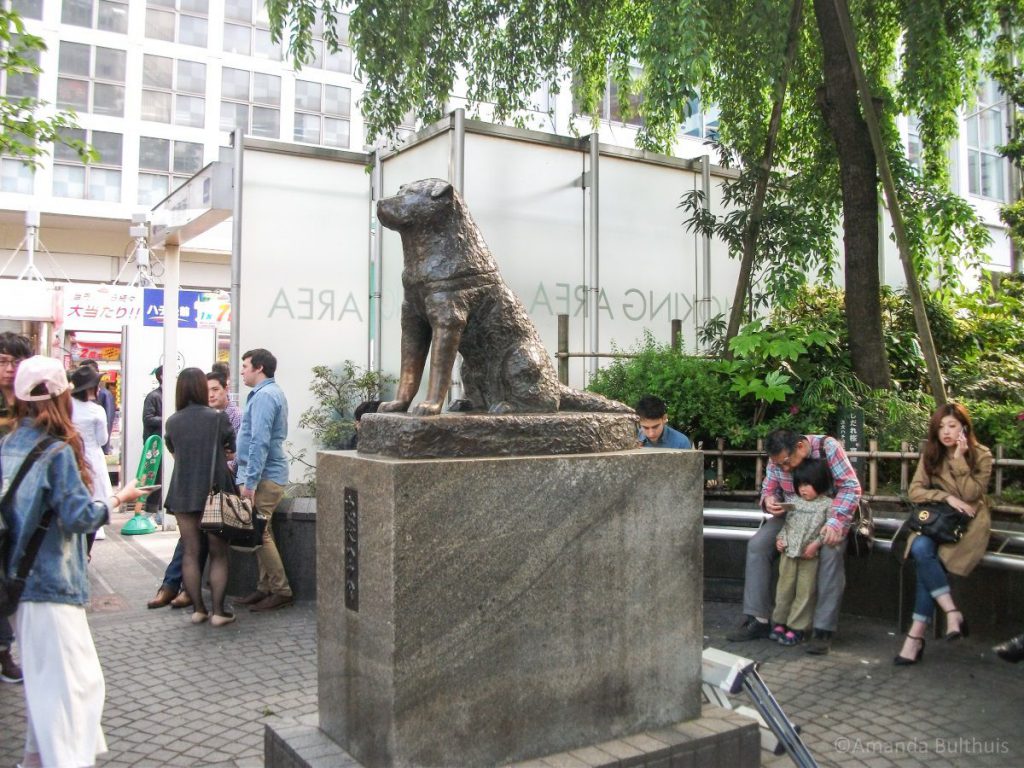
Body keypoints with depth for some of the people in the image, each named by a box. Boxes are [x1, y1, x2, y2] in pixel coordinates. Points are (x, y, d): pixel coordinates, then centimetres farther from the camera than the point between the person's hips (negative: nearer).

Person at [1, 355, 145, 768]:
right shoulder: (58, 451, -16)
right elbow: (79, 517, -17)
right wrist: (118, 498, -3)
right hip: (52, 582, -8)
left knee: (42, 674, 20)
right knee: (72, 681, -4)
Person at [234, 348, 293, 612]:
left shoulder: (264, 396, -15)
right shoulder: (271, 393, 18)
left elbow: (260, 442, -23)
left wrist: (250, 481, -23)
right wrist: (247, 475, 24)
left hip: (264, 477, -10)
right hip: (268, 474, 10)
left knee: (259, 534, -6)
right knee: (261, 533, 13)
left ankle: (281, 591, 0)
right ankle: (265, 588, 20)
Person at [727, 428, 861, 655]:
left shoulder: (828, 447, -22)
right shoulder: (777, 459, -10)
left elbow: (851, 487, -22)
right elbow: (769, 489, 2)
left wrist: (835, 522, -35)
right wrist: (769, 501, -24)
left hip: (828, 515, -4)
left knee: (831, 552, -33)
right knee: (757, 545, -16)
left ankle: (823, 631, -25)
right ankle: (758, 620, -11)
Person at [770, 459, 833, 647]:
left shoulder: (827, 504, -4)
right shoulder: (792, 501, 10)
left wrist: (816, 544, -19)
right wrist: (780, 538, 0)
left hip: (810, 557, -4)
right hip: (788, 553, 4)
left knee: (805, 591, 2)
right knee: (784, 588, 11)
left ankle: (797, 628, 9)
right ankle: (779, 623, 21)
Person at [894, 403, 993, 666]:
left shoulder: (981, 455, -1)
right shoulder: (930, 454, 8)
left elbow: (971, 494, -12)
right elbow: (915, 491, 1)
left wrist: (959, 459, -18)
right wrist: (947, 497, -14)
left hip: (968, 522, -4)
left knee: (925, 553, -31)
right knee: (920, 548, -32)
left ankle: (916, 636, -29)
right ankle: (952, 612, -28)